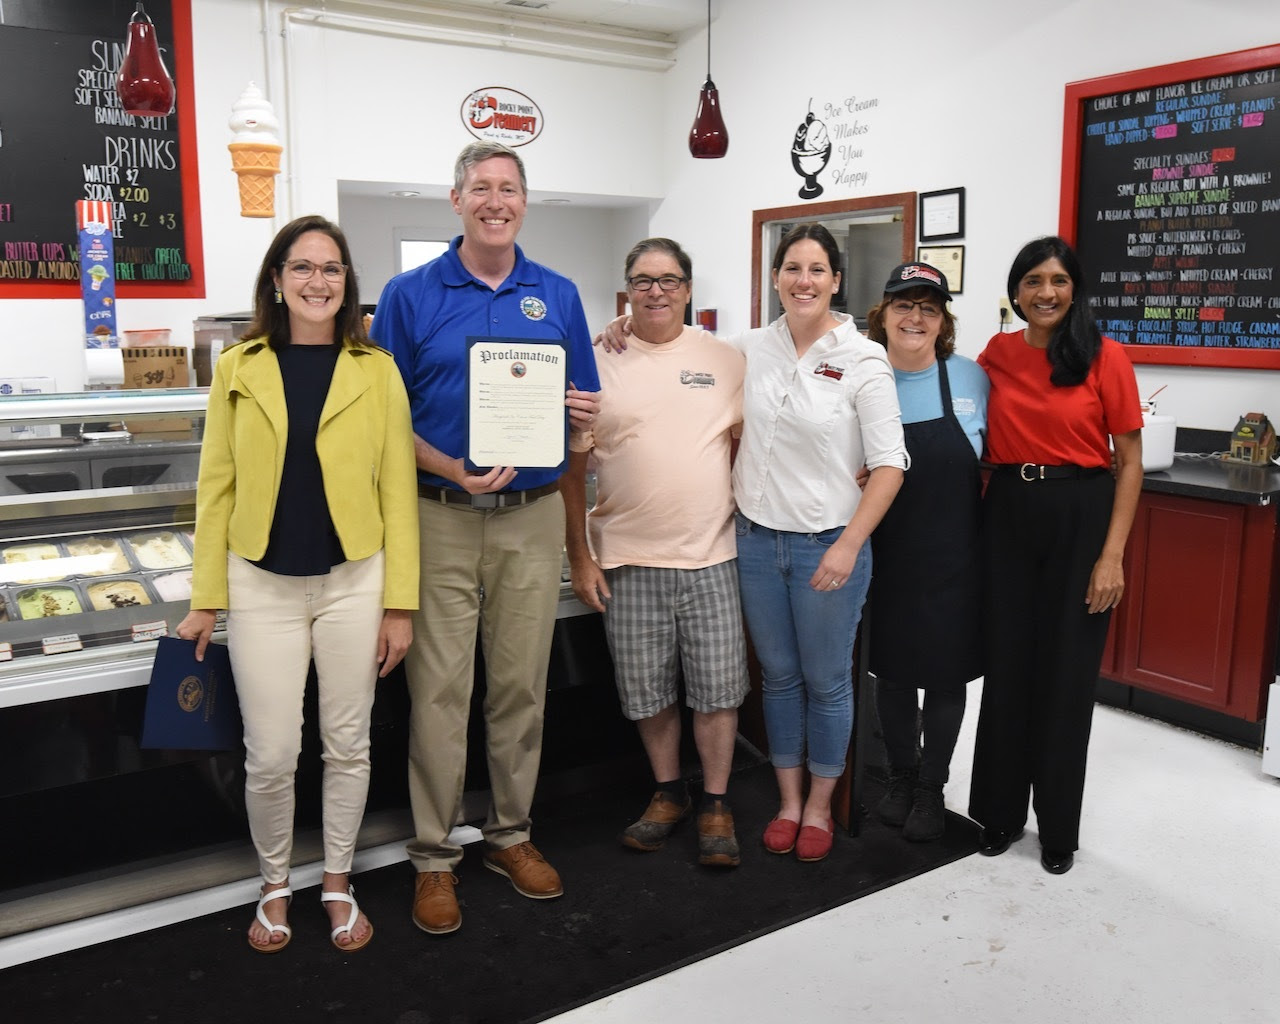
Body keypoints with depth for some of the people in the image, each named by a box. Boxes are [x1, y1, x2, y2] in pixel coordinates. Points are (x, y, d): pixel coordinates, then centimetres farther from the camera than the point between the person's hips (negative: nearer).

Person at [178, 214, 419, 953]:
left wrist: (399, 603, -4)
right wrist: (207, 599, 1)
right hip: (263, 586, 0)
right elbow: (217, 486, 4)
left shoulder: (377, 371, -1)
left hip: (352, 584, 0)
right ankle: (275, 886, 31)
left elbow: (398, 491, -2)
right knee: (271, 755, 5)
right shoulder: (239, 368, 2)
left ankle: (338, 883, 33)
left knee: (348, 746, 11)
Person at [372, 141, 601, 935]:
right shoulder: (410, 295, 2)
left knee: (522, 683, 11)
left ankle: (511, 834, 28)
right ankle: (435, 857, 17)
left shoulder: (558, 296, 9)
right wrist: (453, 471, -16)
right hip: (441, 518, -2)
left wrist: (585, 416, -11)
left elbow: (583, 409, 13)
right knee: (439, 690, 2)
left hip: (533, 518, 3)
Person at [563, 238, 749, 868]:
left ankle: (716, 804, 23)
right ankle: (669, 793, 31)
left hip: (711, 555, 0)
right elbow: (572, 468, 3)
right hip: (627, 559, 0)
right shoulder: (601, 365, 2)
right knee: (647, 690, 10)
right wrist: (579, 556, -1)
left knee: (718, 687, 5)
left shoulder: (725, 360, 4)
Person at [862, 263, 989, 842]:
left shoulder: (971, 377, -4)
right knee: (891, 669, 13)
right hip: (887, 555, 0)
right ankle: (901, 776, 34)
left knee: (946, 671, 10)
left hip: (953, 557, 0)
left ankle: (931, 788, 29)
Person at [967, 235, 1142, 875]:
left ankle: (1058, 826, 25)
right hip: (1007, 516, 3)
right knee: (1007, 666, 9)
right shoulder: (996, 355, 4)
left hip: (1079, 517, -3)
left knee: (1066, 672, 6)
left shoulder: (1105, 358, -6)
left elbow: (1129, 462, -4)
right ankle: (1000, 811, 27)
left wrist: (1112, 555, -11)